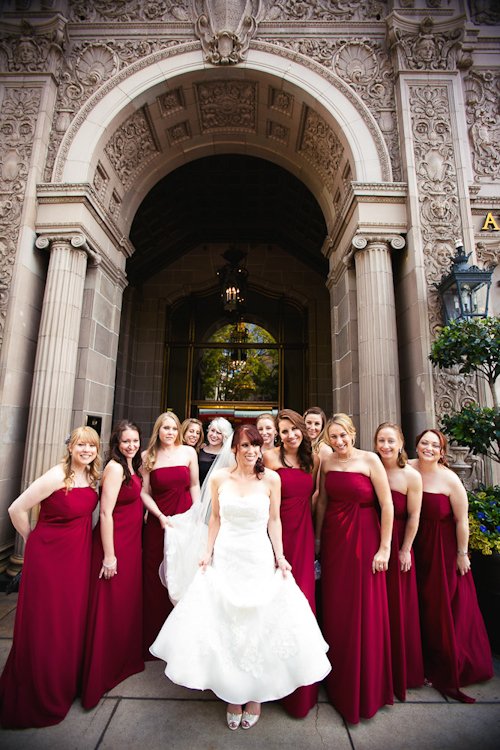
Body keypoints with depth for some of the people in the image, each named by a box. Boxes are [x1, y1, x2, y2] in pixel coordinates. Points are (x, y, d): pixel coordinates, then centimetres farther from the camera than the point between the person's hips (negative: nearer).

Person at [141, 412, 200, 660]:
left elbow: (194, 486, 6)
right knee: (155, 579, 9)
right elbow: (144, 492, 0)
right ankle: (155, 640, 30)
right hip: (158, 521, 0)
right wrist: (160, 516, -11)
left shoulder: (188, 452, 1)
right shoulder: (148, 456, 1)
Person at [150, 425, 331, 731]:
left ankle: (256, 695, 35)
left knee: (261, 626, 9)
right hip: (225, 558, 1)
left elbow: (274, 520, -1)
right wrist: (208, 552, 1)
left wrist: (280, 556, -5)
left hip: (260, 559, -1)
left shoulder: (271, 479, -8)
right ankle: (232, 696, 35)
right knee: (223, 625, 11)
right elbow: (216, 518, 5)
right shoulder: (219, 478, -4)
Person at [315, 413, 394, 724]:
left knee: (364, 612, 8)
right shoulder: (327, 463, 2)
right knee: (335, 609, 16)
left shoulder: (369, 460, -11)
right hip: (333, 537, 4)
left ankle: (364, 687, 32)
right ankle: (338, 678, 40)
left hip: (363, 538, -4)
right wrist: (317, 538, 10)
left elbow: (387, 505, -11)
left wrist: (384, 548, -11)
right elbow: (322, 502, 9)